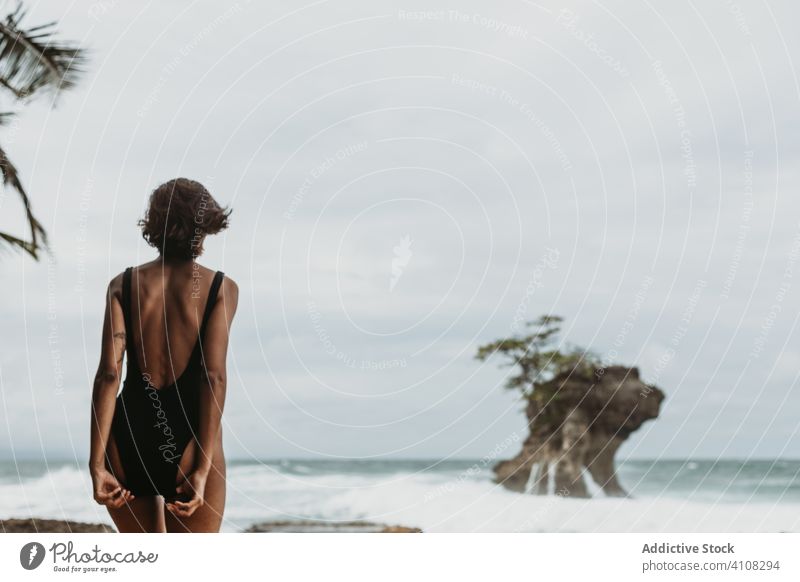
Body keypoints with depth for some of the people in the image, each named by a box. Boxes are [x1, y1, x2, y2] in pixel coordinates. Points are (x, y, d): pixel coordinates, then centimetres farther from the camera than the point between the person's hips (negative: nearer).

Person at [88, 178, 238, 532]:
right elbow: (214, 377, -10)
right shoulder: (221, 288, 0)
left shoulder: (123, 285, 6)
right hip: (188, 436, -3)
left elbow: (109, 373, -5)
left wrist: (97, 464, -8)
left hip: (129, 435, 3)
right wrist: (203, 469, -13)